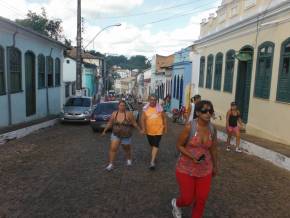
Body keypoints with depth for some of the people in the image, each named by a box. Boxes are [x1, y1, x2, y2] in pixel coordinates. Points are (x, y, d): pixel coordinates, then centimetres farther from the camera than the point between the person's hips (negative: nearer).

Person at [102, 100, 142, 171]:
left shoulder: (129, 114, -13)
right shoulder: (114, 114, -4)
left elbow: (134, 123, -7)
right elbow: (110, 123, 6)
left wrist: (140, 130, -7)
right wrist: (105, 130, 7)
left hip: (126, 136, -2)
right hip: (115, 135, 2)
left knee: (127, 149, 15)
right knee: (113, 149, -10)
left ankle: (129, 159, 44)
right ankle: (111, 164, -1)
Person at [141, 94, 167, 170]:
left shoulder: (159, 108, -6)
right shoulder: (145, 109, -5)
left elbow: (164, 118, 2)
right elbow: (143, 119, -7)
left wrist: (165, 128, 2)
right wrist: (143, 128, -18)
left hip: (158, 130, -2)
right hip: (149, 131, 2)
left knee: (156, 145, -10)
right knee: (152, 145, 19)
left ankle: (152, 162, -10)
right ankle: (154, 156, 44)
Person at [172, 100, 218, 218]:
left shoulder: (212, 129, -5)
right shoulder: (189, 126, -18)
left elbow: (213, 149, 8)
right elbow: (179, 145, -10)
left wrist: (215, 166, 18)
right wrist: (192, 157, -23)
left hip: (205, 170, 4)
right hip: (186, 169, -3)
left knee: (201, 200, 9)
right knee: (187, 200, 6)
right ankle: (176, 203, 42)